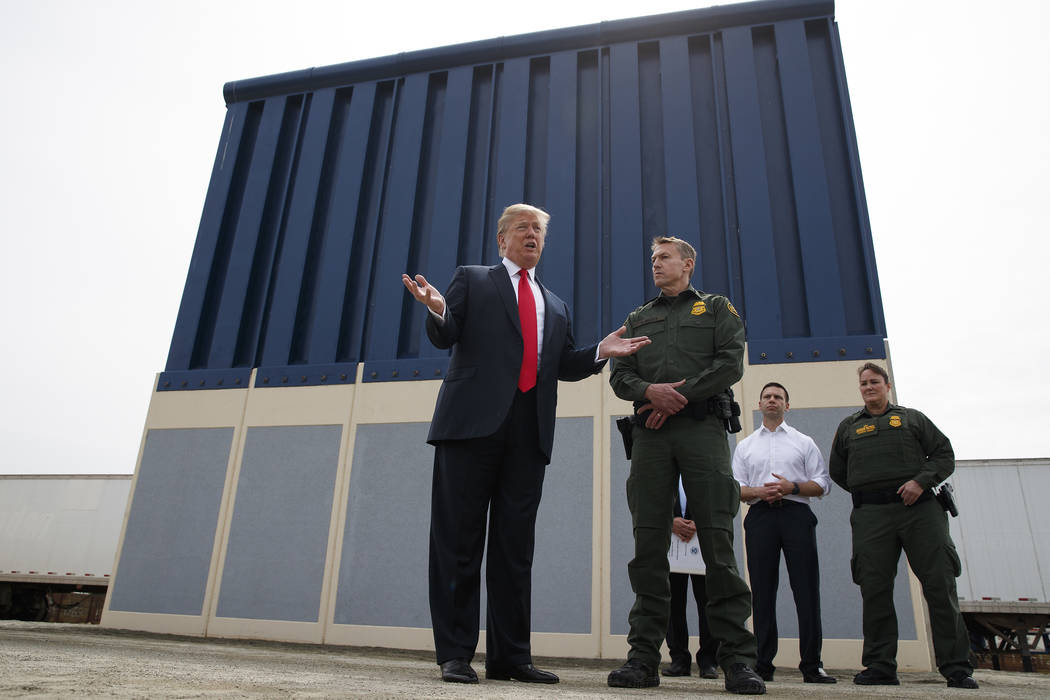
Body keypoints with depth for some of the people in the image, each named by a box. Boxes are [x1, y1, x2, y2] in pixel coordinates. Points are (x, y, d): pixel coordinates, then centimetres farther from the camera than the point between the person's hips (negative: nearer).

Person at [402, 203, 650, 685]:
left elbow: (564, 366, 20)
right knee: (460, 541, -2)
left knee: (516, 546, 6)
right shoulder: (471, 280, 14)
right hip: (473, 422, -4)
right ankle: (455, 654, 7)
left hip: (528, 431, 4)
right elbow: (445, 337, 3)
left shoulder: (556, 306, 26)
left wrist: (600, 352, 3)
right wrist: (437, 310, -19)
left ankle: (510, 657, 14)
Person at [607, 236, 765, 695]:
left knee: (718, 540, -7)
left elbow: (731, 363, 2)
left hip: (702, 428, -2)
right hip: (650, 434, 3)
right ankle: (644, 657, 2)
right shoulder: (638, 318, 25)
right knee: (648, 543, -2)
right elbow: (620, 374, 14)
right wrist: (650, 391, -8)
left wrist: (680, 396, -9)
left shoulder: (717, 308, 17)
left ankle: (737, 658, -1)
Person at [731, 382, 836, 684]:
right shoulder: (745, 446, 19)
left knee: (807, 589, -5)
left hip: (796, 514, -1)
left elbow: (822, 484, 8)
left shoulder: (804, 442, 16)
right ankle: (763, 664, 2)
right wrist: (758, 491, -8)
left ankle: (812, 665, 1)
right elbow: (735, 487, 12)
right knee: (762, 590, -1)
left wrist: (792, 486, -10)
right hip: (760, 516, 1)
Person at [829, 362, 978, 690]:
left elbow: (945, 455, 9)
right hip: (871, 515, 1)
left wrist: (921, 480, -8)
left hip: (919, 508, -1)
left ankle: (957, 667, 3)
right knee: (875, 591, -2)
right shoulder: (848, 427, 21)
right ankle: (880, 666, 4)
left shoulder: (912, 418, 17)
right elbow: (837, 471, 25)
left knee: (940, 585, -5)